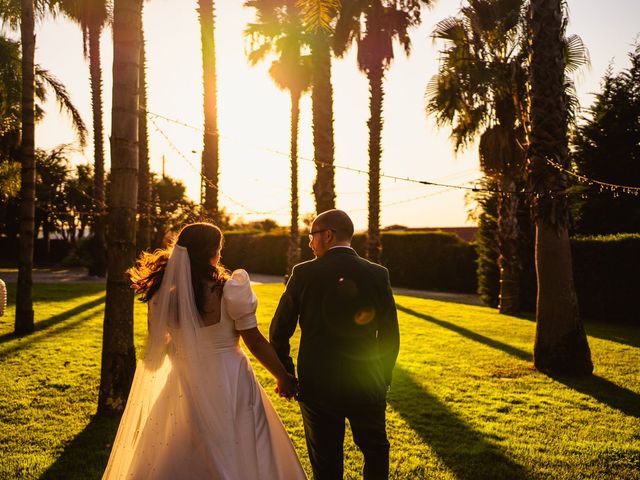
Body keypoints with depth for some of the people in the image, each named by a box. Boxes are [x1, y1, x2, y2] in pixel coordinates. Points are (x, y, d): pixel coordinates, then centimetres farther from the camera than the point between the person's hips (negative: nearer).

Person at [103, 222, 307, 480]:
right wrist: (284, 378, 2)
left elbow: (155, 353, 2)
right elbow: (255, 343, -11)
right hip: (230, 385, -3)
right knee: (237, 459, 12)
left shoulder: (165, 296, -6)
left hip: (184, 388, 3)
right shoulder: (229, 290, -16)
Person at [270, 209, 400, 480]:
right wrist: (384, 378, 12)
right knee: (375, 450, 23)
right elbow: (390, 336, -1)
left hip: (317, 386, -1)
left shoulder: (304, 273, -9)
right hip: (367, 386, 1)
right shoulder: (377, 274, -5)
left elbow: (279, 331, -4)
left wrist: (285, 374, 9)